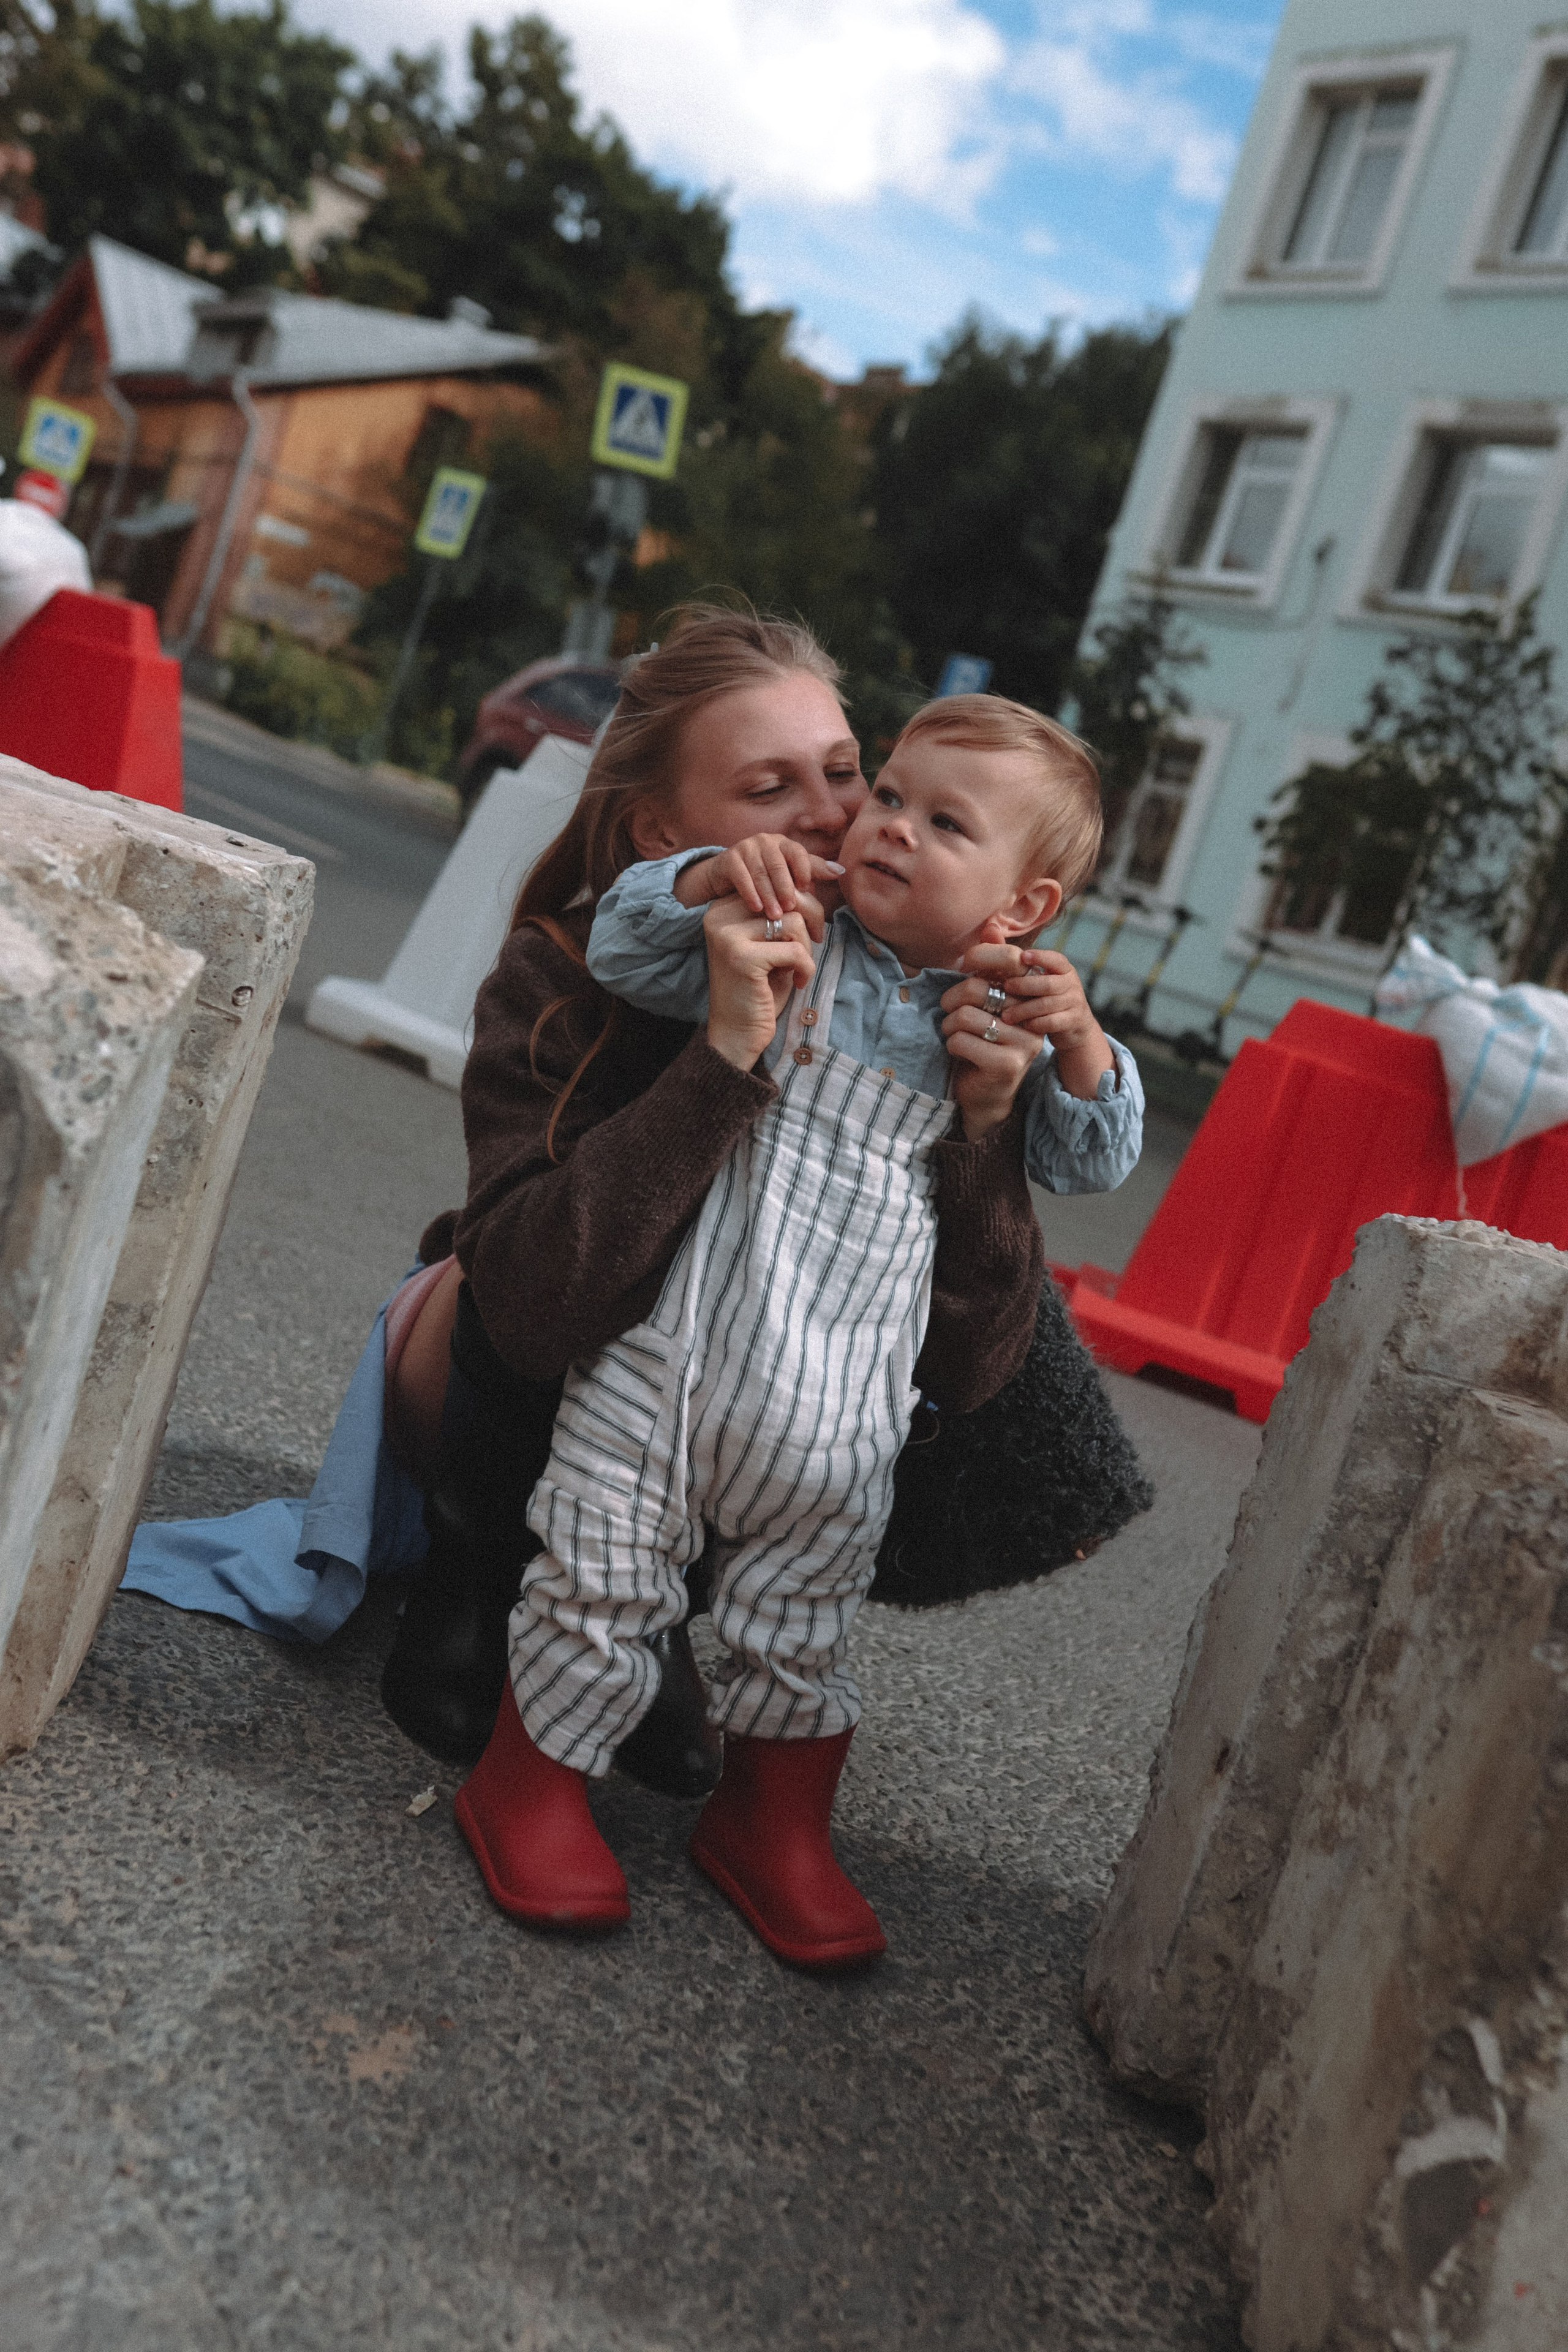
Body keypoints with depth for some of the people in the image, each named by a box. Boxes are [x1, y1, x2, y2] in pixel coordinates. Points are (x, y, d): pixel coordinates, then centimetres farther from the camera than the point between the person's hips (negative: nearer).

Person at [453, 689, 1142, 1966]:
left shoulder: (997, 1023, 7)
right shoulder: (788, 938, 1)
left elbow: (1090, 1160, 10)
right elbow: (624, 952, -1)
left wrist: (1079, 1045, -7)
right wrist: (712, 877, -17)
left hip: (835, 1406, 2)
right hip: (667, 1345, -2)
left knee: (803, 1618, 14)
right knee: (602, 1571, 4)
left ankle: (774, 1822, 36)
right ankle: (535, 1777, 27)